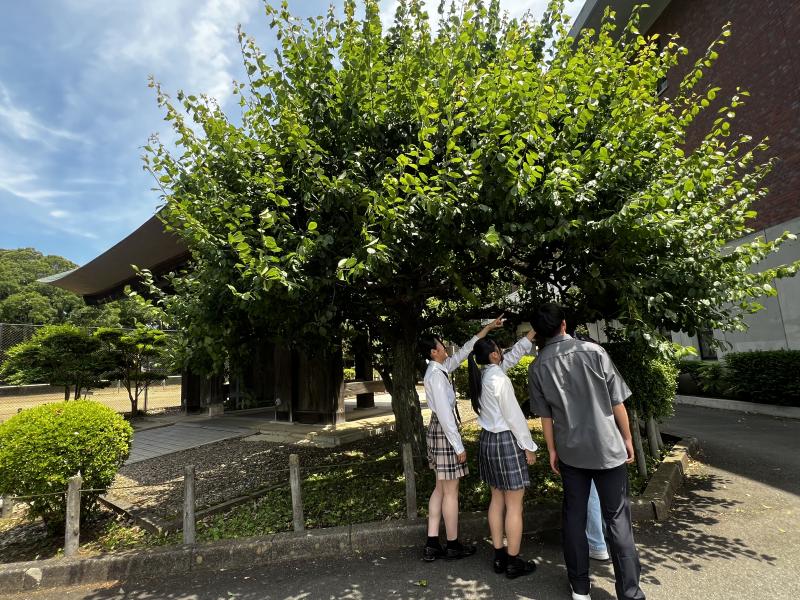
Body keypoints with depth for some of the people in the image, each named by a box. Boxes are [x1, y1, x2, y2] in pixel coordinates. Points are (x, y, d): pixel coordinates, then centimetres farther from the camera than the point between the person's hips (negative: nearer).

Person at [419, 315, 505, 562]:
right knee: (451, 491, 4)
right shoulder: (436, 375, -19)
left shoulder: (440, 368, 8)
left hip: (439, 429, 10)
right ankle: (453, 546, 20)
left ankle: (432, 545, 21)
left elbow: (463, 351, 16)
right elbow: (445, 413, -21)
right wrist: (459, 446, -17)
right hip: (444, 431, -10)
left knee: (441, 489, 14)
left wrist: (488, 328, 17)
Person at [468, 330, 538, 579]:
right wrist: (528, 446, -5)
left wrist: (530, 336, 19)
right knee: (514, 505, 4)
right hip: (506, 441, -9)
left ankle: (499, 557, 26)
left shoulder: (481, 376, 6)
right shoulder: (499, 379, -20)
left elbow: (511, 357, 17)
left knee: (497, 499, 16)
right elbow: (514, 416, -16)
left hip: (488, 440, 9)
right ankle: (513, 563, 16)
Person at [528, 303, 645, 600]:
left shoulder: (538, 367, -5)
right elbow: (617, 402, -6)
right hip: (608, 448, -2)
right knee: (617, 520, 8)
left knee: (574, 518, 13)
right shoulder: (594, 351, -11)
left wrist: (552, 450, 12)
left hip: (571, 452, 2)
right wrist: (627, 438, 7)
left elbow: (546, 415, 1)